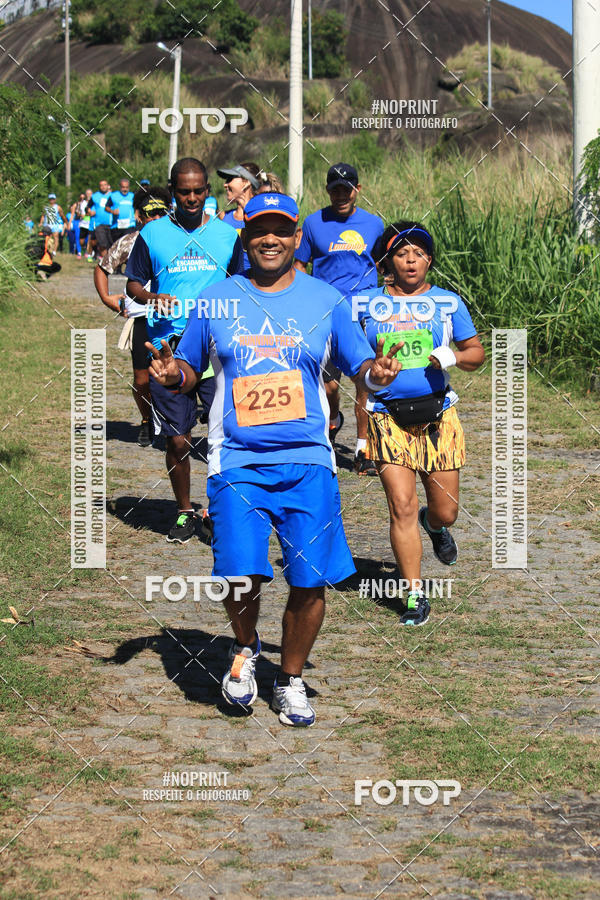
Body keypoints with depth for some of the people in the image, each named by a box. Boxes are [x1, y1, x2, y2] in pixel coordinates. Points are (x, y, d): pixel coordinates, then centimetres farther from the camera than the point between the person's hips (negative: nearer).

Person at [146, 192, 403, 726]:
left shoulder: (326, 300, 8)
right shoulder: (216, 300, 9)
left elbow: (359, 366, 13)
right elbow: (190, 369, 16)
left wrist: (376, 373, -10)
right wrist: (172, 375, -7)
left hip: (307, 460, 1)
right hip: (237, 460, 0)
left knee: (310, 579, -4)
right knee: (241, 572, -15)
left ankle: (291, 679, 19)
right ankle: (245, 649, 18)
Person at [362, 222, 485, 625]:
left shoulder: (448, 302, 6)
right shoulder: (368, 304, 4)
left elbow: (477, 352, 10)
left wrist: (454, 356, -10)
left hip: (437, 414, 1)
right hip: (389, 417, -1)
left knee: (446, 511, 6)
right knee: (402, 508, -9)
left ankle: (434, 525, 45)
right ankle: (416, 596, 0)